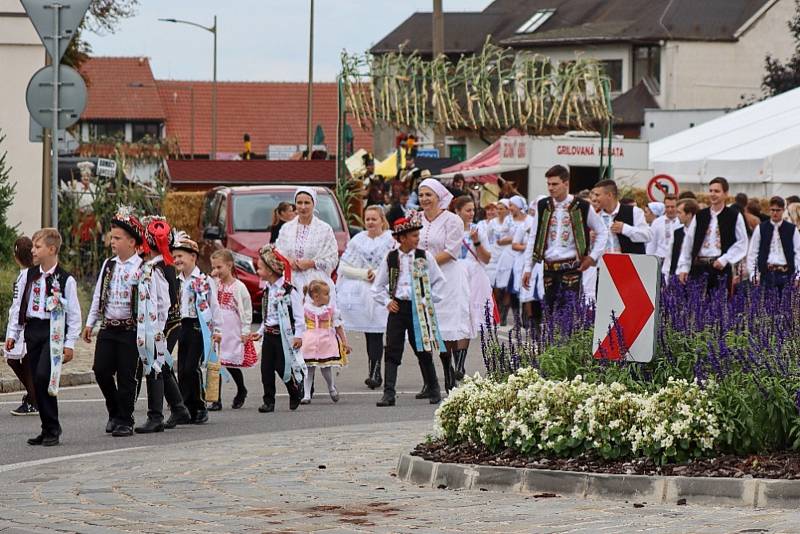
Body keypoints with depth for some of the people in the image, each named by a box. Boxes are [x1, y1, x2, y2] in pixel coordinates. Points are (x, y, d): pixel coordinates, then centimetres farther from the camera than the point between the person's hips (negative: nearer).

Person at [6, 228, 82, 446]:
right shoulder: (28, 276, 9)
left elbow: (74, 313, -3)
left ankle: (53, 430, -8)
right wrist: (13, 334, 11)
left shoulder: (65, 280, -5)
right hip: (32, 331, 5)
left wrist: (70, 344, -6)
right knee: (38, 382, 5)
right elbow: (18, 305, 15)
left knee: (44, 377, -18)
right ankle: (48, 429, 14)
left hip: (53, 332, -5)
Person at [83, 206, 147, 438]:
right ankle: (114, 412, 20)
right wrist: (90, 323, 16)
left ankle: (125, 421, 7)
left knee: (126, 376, -3)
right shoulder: (108, 265, 10)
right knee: (101, 370, 0)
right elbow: (98, 295, 18)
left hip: (131, 329, -5)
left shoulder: (141, 269, -8)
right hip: (108, 327, 5)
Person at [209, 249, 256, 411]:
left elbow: (247, 310, -4)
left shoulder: (239, 287, -7)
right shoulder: (214, 285, 6)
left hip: (233, 332, -4)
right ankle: (216, 400, 2)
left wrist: (245, 331, -6)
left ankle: (241, 391, 28)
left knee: (232, 365, 4)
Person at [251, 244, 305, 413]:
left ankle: (295, 394, 19)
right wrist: (261, 332, 19)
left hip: (284, 335, -7)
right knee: (266, 368, 1)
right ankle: (268, 401, 6)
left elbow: (298, 314, -12)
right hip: (269, 334, 7)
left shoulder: (289, 290, -12)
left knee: (283, 367, -5)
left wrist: (298, 335, -16)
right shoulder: (267, 290, 12)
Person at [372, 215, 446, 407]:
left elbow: (439, 281, 8)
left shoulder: (425, 257, 0)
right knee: (392, 351, -6)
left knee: (424, 351, 4)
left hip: (418, 309, -1)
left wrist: (430, 300, 0)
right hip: (398, 308, 1)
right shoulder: (390, 258, 3)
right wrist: (387, 301, 0)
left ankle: (433, 389, 20)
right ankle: (389, 393, -7)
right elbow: (378, 286, 12)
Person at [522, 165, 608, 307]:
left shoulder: (582, 207, -2)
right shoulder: (543, 206, 7)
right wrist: (528, 268, 8)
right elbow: (534, 238, 11)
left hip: (571, 267, -4)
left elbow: (602, 232, 8)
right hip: (549, 267, 4)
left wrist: (593, 257, 1)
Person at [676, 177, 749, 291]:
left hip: (721, 268, -3)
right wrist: (683, 267, 7)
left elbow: (742, 243, 0)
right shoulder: (700, 216, 11)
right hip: (699, 267, 3)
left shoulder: (734, 216, 2)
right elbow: (688, 243, 13)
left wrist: (725, 259, -9)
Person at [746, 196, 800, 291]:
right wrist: (753, 274, -1)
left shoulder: (792, 229, 6)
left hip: (786, 274, 0)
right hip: (767, 273, 0)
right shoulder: (760, 229, 6)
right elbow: (752, 253, 6)